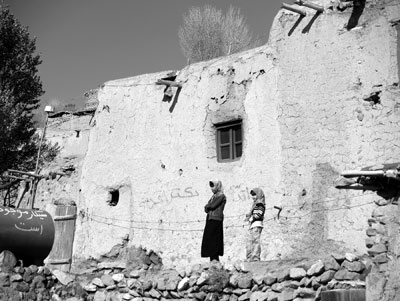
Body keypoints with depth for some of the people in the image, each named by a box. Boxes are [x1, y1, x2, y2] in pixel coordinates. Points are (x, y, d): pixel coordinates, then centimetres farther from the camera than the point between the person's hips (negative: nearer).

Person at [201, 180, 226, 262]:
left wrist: (207, 206, 4)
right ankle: (213, 259, 5)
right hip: (210, 219, 8)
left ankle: (215, 259, -11)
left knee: (214, 240, -11)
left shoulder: (221, 196, -2)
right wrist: (208, 207, -3)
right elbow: (206, 209, 16)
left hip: (216, 219, -8)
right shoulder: (213, 196, 23)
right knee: (208, 240, 4)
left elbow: (213, 205, -13)